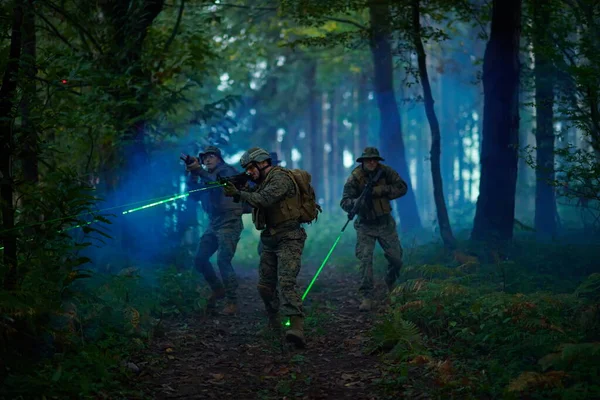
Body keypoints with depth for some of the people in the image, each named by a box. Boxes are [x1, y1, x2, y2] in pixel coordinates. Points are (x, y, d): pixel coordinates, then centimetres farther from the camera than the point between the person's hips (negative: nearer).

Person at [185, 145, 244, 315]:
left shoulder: (226, 170, -5)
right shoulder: (207, 176, 17)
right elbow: (194, 195, 9)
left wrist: (199, 171, -32)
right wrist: (193, 176, -4)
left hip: (229, 223, -8)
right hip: (213, 224, 8)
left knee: (223, 261, -18)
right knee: (200, 259, 7)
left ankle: (232, 302, -14)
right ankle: (218, 290, 25)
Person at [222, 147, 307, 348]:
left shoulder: (280, 177, -13)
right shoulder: (263, 182, 17)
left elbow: (264, 200, -26)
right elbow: (252, 201, 14)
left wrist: (238, 193, -18)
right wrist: (235, 190, -1)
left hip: (288, 239, -9)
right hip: (270, 239, 10)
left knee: (286, 281, -23)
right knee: (265, 285, 11)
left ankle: (297, 327, -32)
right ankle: (274, 324, 28)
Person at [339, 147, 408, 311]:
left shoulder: (385, 172, -9)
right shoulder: (355, 178, -16)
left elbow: (402, 188, -10)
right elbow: (344, 202, -20)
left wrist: (382, 190, -24)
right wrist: (358, 202, -42)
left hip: (385, 223, 3)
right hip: (365, 225, -3)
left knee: (396, 257, 7)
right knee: (365, 259, -14)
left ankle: (391, 283, 37)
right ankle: (366, 297, -11)